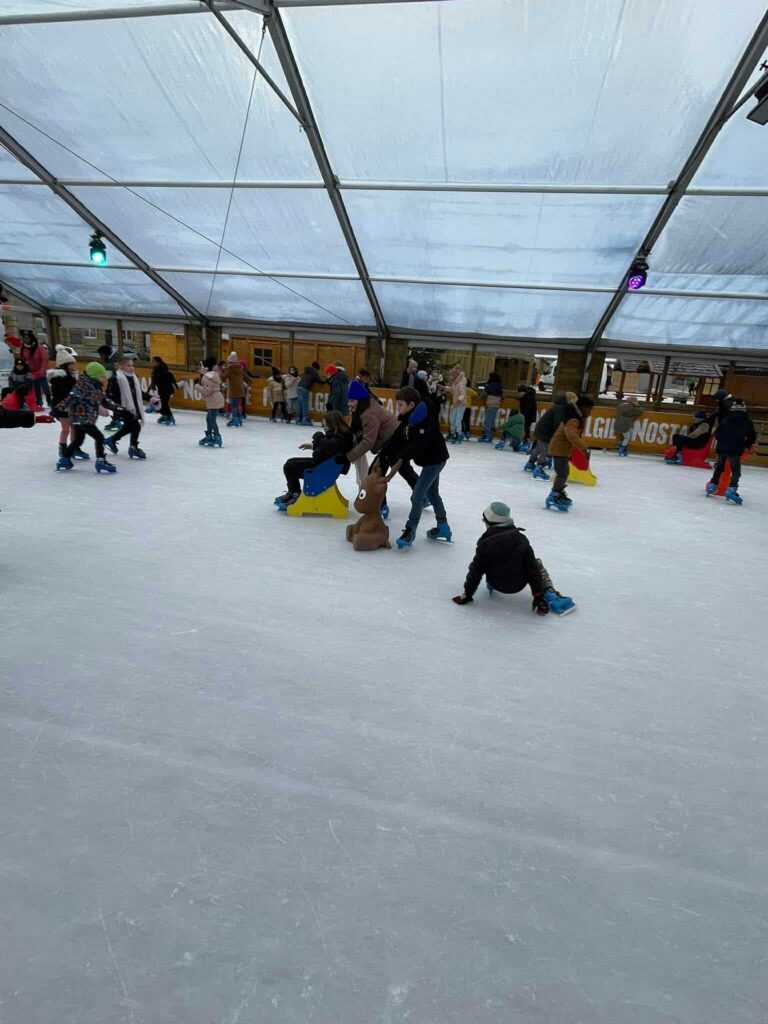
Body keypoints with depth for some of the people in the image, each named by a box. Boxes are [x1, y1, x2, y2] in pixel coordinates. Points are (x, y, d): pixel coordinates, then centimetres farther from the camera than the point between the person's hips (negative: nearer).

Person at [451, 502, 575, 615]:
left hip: (496, 584, 2)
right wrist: (539, 595, -7)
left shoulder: (484, 544, -15)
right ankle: (550, 596, 5)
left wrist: (467, 594, -1)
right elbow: (531, 567, -13)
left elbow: (476, 571, -11)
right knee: (537, 564, 18)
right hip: (518, 585, -2)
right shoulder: (521, 539, -15)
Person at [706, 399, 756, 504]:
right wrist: (746, 446, 22)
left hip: (722, 448, 3)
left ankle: (712, 485, 24)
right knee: (736, 471, 0)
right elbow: (752, 436, 6)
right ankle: (731, 490, -15)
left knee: (719, 467, 21)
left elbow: (717, 434, 7)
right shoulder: (747, 422, 3)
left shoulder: (724, 420, 7)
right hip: (735, 449, -3)